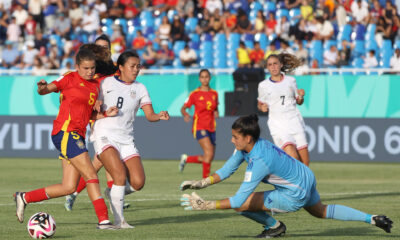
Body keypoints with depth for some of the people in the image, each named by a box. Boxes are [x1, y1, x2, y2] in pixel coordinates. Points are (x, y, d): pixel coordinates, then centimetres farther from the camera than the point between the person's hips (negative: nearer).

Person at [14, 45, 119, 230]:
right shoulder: (70, 79, -3)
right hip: (65, 132, -8)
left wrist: (107, 114, 2)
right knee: (91, 175, -14)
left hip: (77, 135, 8)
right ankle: (103, 220, -16)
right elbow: (46, 90, -9)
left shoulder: (96, 84, 17)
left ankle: (24, 198, 17)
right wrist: (42, 88, -32)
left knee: (68, 188, 5)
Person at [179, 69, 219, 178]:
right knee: (209, 153, -21)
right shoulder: (195, 94, -2)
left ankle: (186, 159, 24)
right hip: (199, 127, -6)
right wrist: (186, 115, -20)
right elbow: (183, 108, 2)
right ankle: (206, 178, -9)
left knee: (209, 158, 3)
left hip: (211, 128, 6)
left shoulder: (214, 94, 11)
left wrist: (216, 113, -1)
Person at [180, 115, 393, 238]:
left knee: (241, 205, -14)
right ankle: (373, 219, 35)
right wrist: (201, 183, -9)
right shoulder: (244, 146, -9)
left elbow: (238, 200, -36)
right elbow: (226, 170, 3)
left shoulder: (259, 161, -34)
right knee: (322, 212, 35)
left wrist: (205, 206, -35)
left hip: (295, 196, -9)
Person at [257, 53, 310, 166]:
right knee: (293, 157, -24)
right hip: (278, 125, -3)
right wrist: (262, 107, -7)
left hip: (295, 122, 3)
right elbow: (260, 104, 16)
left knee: (305, 162, -3)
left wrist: (301, 96, -3)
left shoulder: (290, 81, 9)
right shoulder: (263, 85, 3)